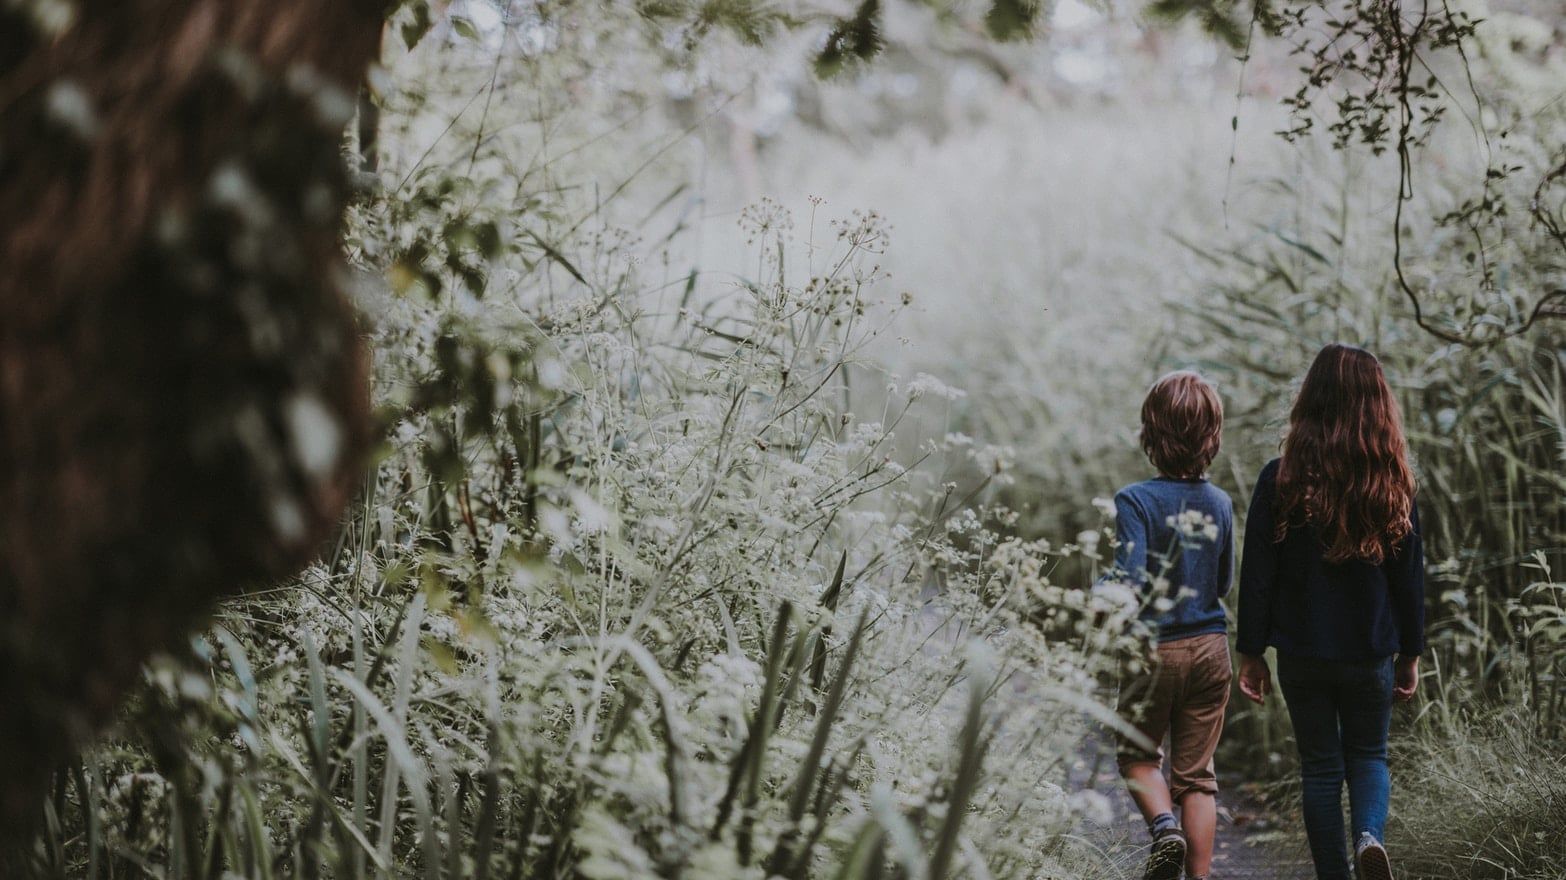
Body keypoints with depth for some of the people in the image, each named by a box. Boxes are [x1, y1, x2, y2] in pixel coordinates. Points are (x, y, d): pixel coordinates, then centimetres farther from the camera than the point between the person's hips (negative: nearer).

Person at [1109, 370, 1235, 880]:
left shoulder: (1136, 501, -15)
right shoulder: (1219, 504, -1)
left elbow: (1130, 581, -23)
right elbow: (1223, 584, 10)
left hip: (1156, 648, -3)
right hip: (1210, 647, 3)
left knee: (1138, 756, 16)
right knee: (1196, 772, 9)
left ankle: (1164, 827, -10)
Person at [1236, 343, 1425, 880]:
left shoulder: (1281, 480, -11)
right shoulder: (1393, 484, -6)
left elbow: (1257, 574, -8)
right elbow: (1409, 577, 1)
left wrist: (1251, 653, 1)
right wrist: (1410, 653, 12)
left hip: (1303, 654, -1)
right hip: (1372, 654, 1)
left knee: (1321, 766, 12)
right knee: (1368, 755, 18)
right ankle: (1370, 833, -8)